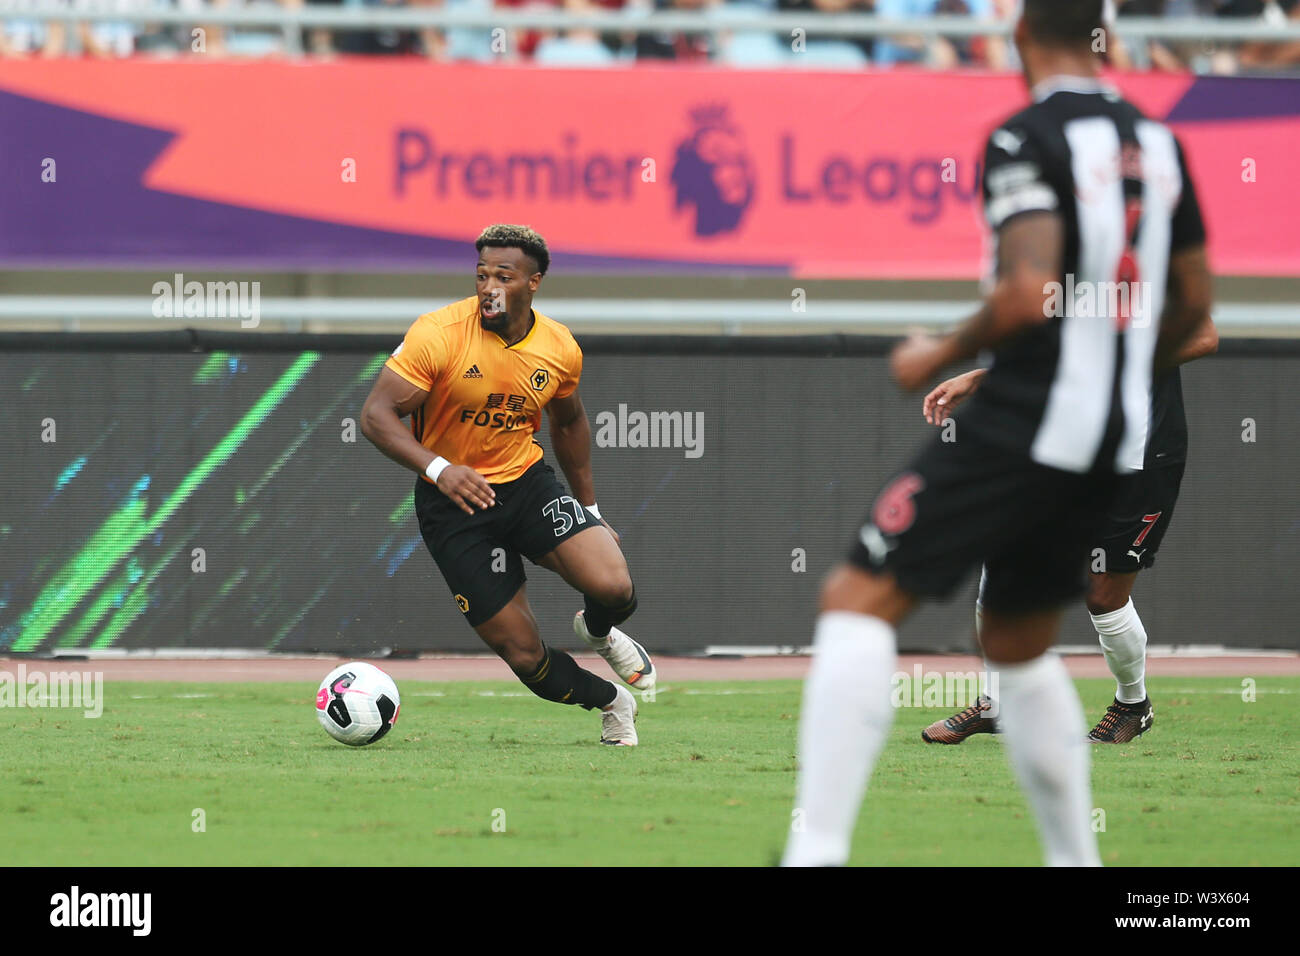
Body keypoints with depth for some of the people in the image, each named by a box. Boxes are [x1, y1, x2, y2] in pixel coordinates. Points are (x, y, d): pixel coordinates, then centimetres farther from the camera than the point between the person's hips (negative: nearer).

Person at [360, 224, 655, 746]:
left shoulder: (560, 348, -3)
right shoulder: (438, 334, -19)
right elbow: (376, 415, -21)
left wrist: (589, 510, 21)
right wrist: (437, 468, -36)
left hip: (528, 483, 3)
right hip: (453, 502, -3)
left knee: (614, 589, -22)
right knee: (525, 656, -5)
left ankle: (598, 633, 18)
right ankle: (612, 701, 26)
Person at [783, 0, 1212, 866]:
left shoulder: (1027, 138, -10)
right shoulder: (1157, 143, 11)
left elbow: (1032, 292, -22)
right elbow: (1193, 303, 19)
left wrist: (943, 355, -6)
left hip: (1026, 424, -8)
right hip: (1116, 443, 8)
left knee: (859, 599, -10)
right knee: (1019, 641, 23)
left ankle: (816, 850, -23)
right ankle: (1075, 859, 23)